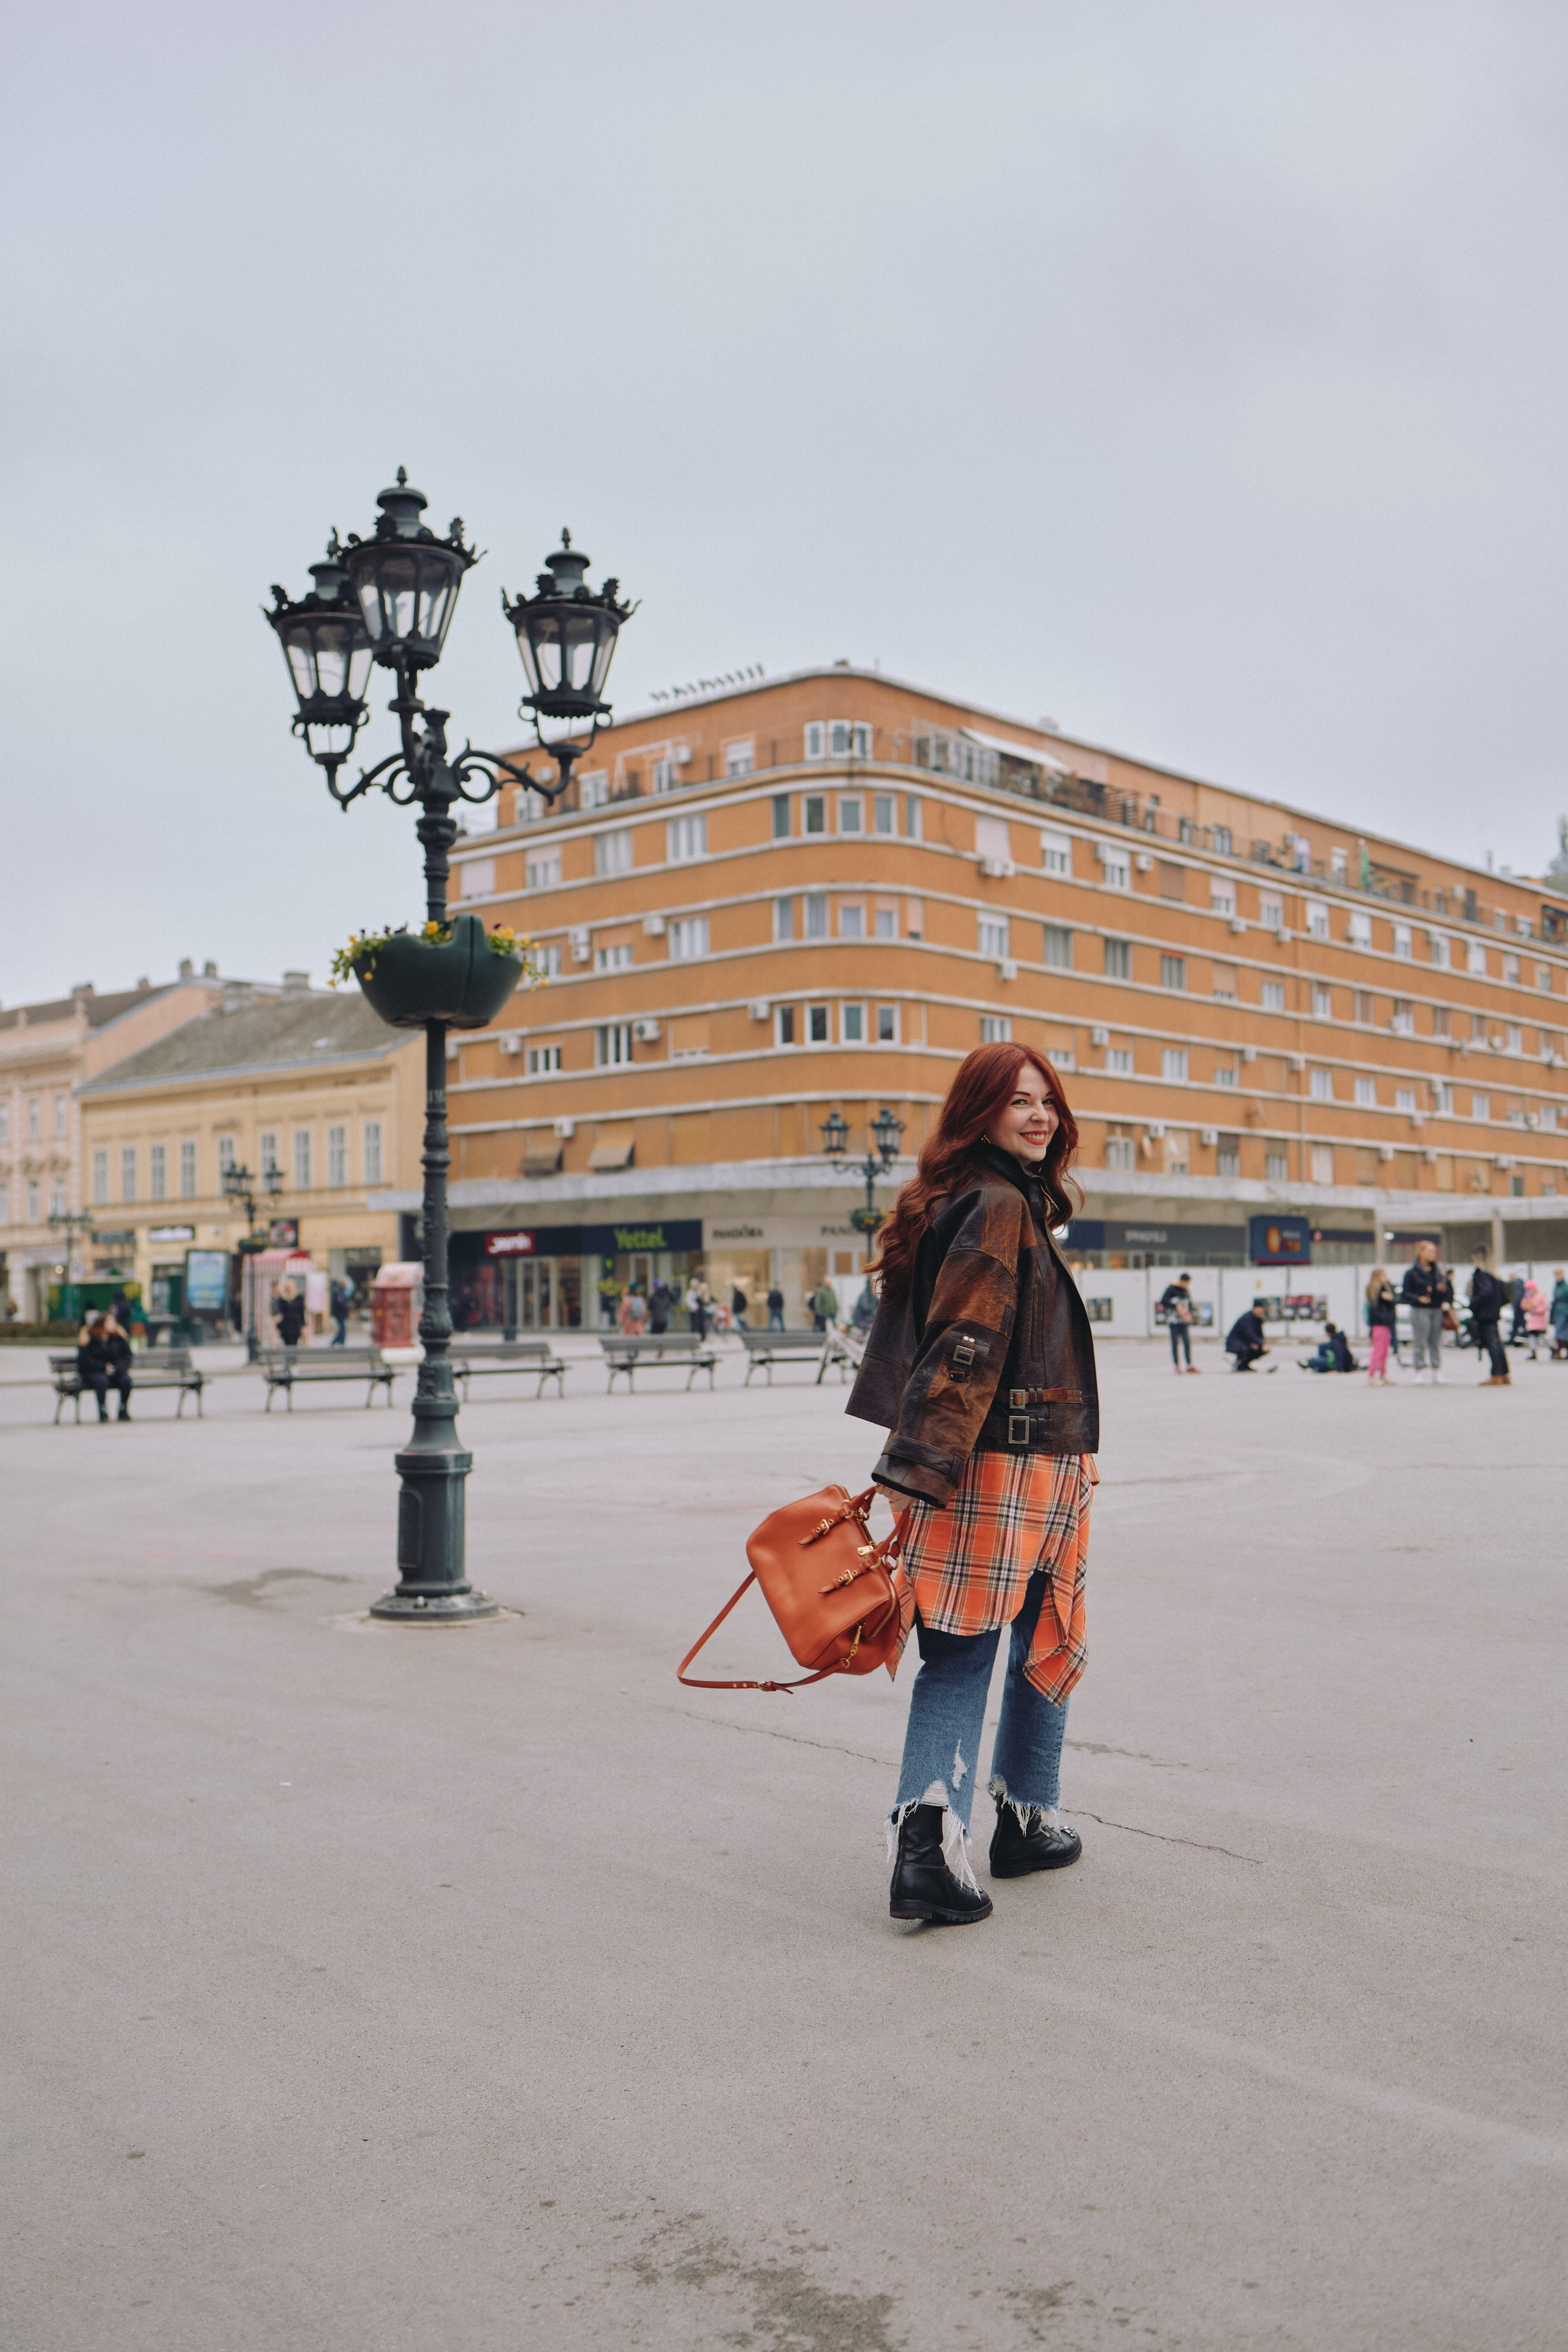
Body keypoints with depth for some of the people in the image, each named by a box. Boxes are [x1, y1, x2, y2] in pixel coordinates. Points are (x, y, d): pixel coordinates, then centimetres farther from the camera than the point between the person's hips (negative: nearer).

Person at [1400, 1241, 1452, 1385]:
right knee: (1420, 1342, -6)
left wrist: (1445, 1289, -6)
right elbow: (1405, 1293, -3)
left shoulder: (1439, 1271, 15)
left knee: (1436, 1342, 5)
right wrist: (1418, 1299, -18)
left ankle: (1437, 1372, 8)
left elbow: (1449, 1289, 16)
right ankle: (1420, 1370, -3)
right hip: (1420, 1312, -5)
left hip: (1437, 1310, 5)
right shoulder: (1412, 1272, -1)